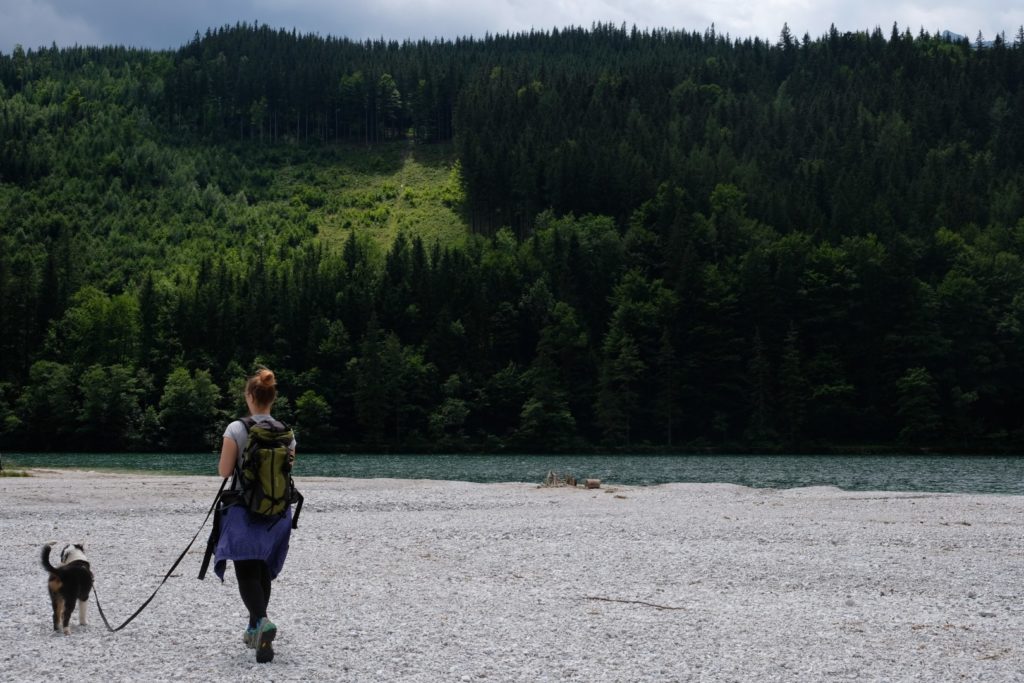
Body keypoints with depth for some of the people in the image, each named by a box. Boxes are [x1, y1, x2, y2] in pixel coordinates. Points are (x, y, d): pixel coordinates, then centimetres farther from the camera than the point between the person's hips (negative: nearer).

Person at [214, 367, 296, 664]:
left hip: (244, 510, -5)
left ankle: (262, 621, -32)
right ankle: (256, 630, 29)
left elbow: (224, 471, -11)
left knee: (247, 573, -7)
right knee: (263, 570, 19)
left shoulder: (236, 430, -11)